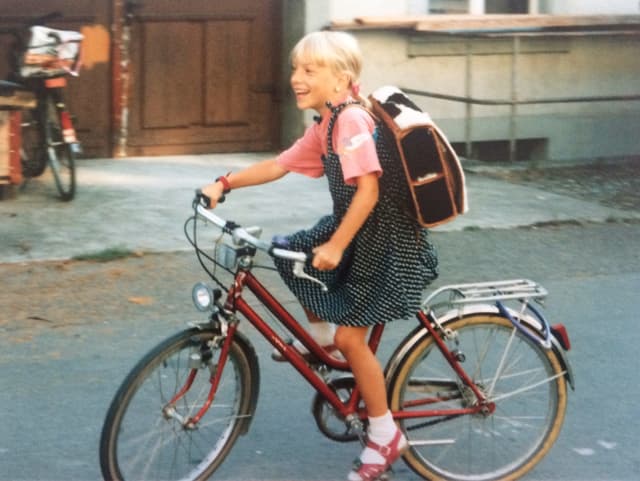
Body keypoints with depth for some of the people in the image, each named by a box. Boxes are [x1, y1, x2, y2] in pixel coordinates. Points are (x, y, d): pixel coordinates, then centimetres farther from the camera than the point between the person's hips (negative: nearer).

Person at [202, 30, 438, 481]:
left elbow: (369, 190, -28)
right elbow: (278, 166, 11)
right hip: (358, 226, 10)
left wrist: (336, 246, -28)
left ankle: (385, 436, 7)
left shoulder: (352, 119, -22)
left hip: (391, 237, -9)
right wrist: (225, 183, 0)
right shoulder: (324, 126, 8)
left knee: (351, 335, -7)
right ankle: (323, 335, 28)